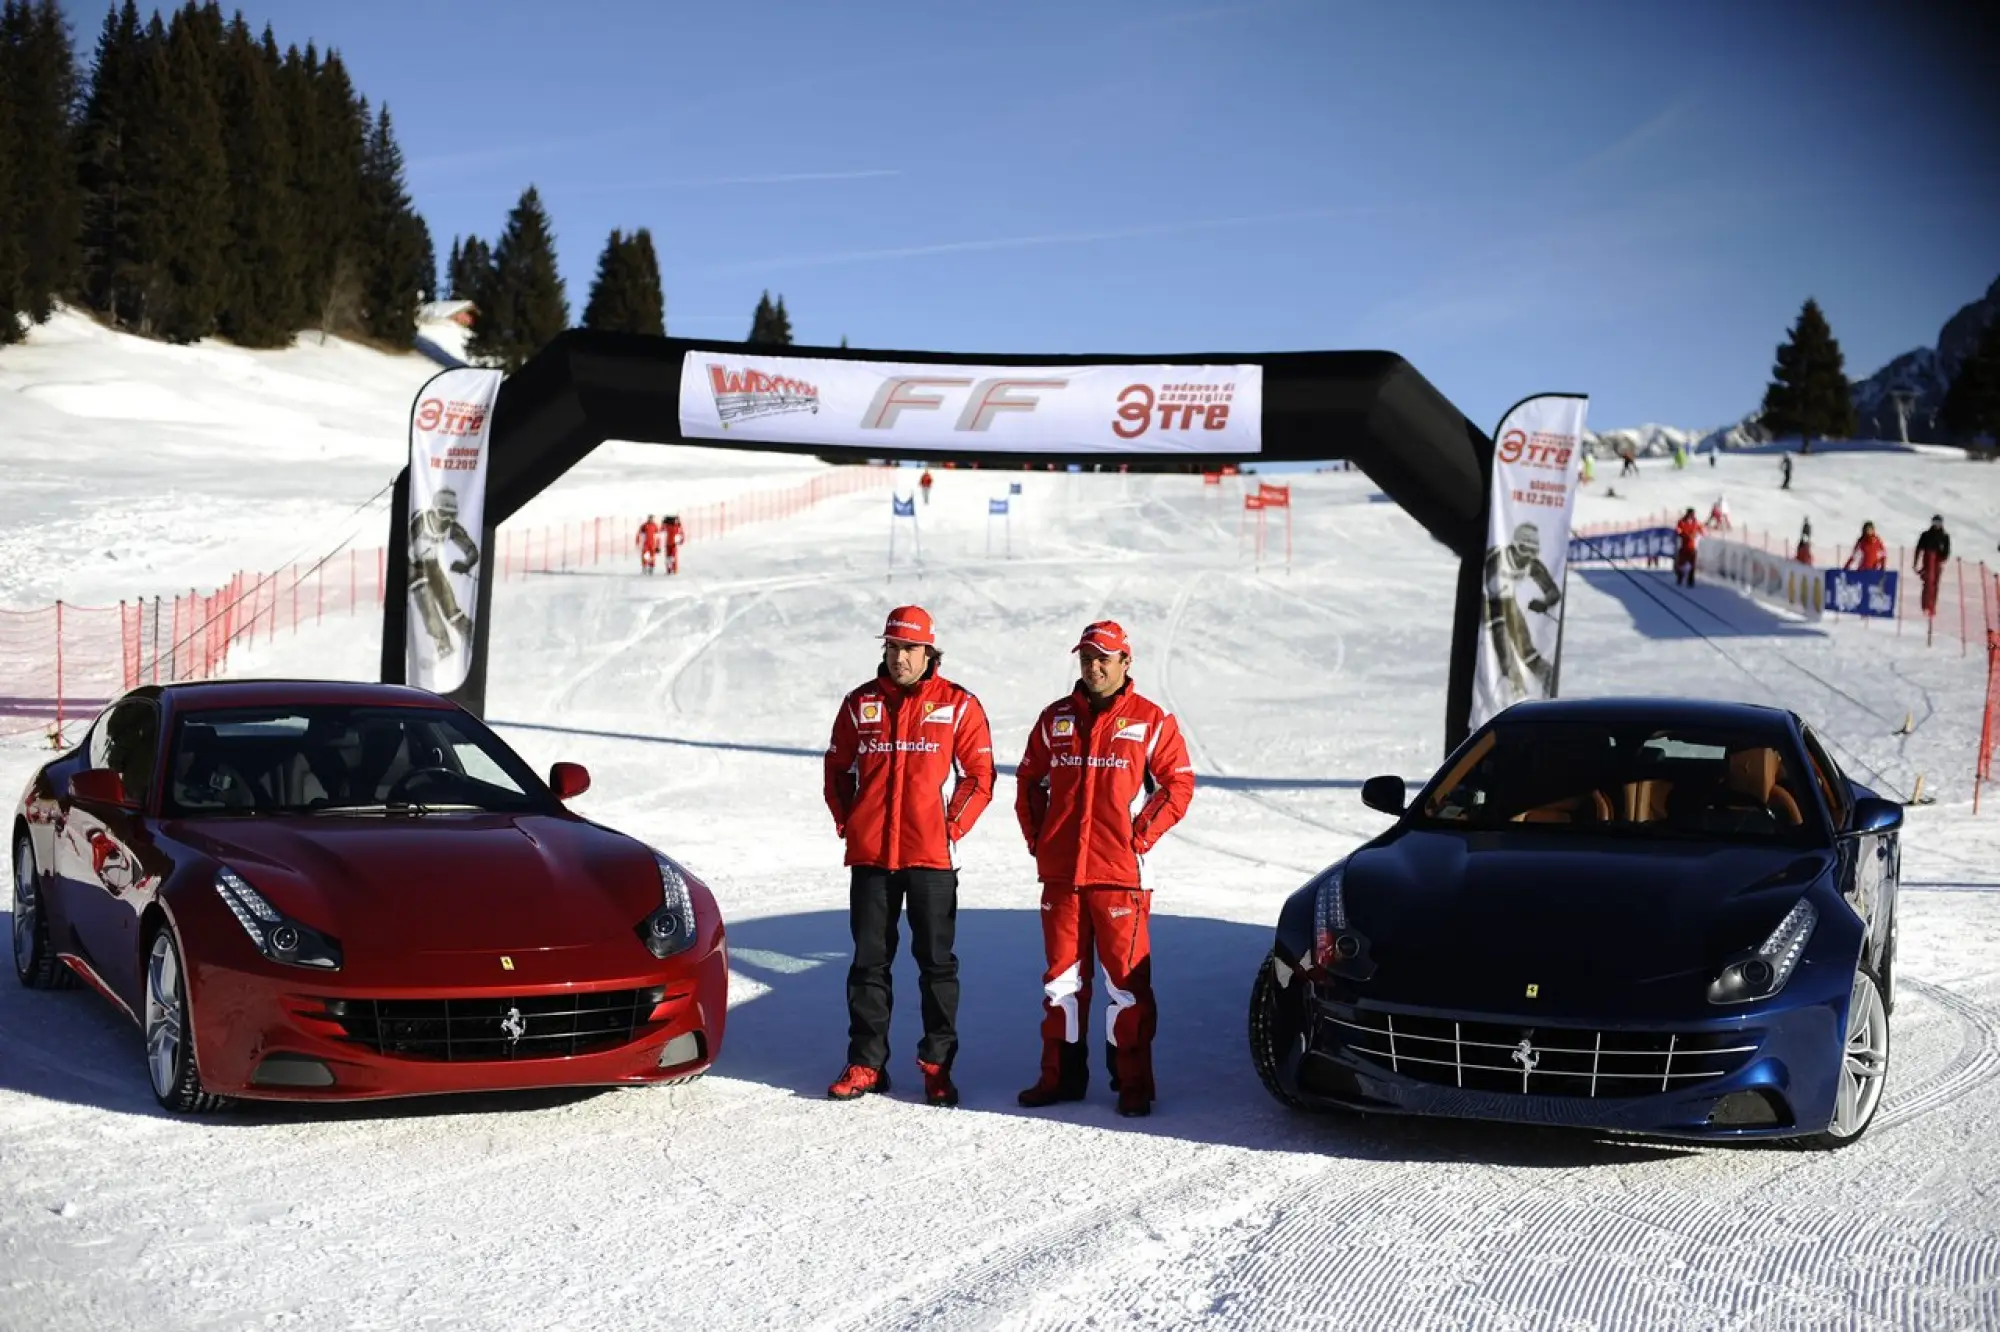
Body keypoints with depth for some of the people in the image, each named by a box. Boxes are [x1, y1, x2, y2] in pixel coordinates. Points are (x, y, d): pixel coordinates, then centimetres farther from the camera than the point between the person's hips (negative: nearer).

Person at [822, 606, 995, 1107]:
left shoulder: (958, 705, 0)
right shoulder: (859, 704, 7)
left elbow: (979, 776, 2)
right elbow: (836, 771, 14)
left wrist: (953, 827, -6)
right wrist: (848, 825, 5)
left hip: (931, 857, -2)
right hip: (869, 855, 2)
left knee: (937, 962, 3)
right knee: (869, 962, 8)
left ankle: (938, 1065, 11)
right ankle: (865, 1063, 15)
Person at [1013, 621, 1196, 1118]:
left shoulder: (1151, 721, 0)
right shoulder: (1055, 719, 11)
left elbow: (1178, 784, 1)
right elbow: (1028, 779, 18)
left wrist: (1143, 836, -7)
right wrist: (1036, 837, 8)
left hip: (1120, 875, -4)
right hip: (1060, 873, 4)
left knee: (1126, 980, -2)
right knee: (1062, 976, 9)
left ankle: (1133, 1084, 5)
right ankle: (1061, 1076, 18)